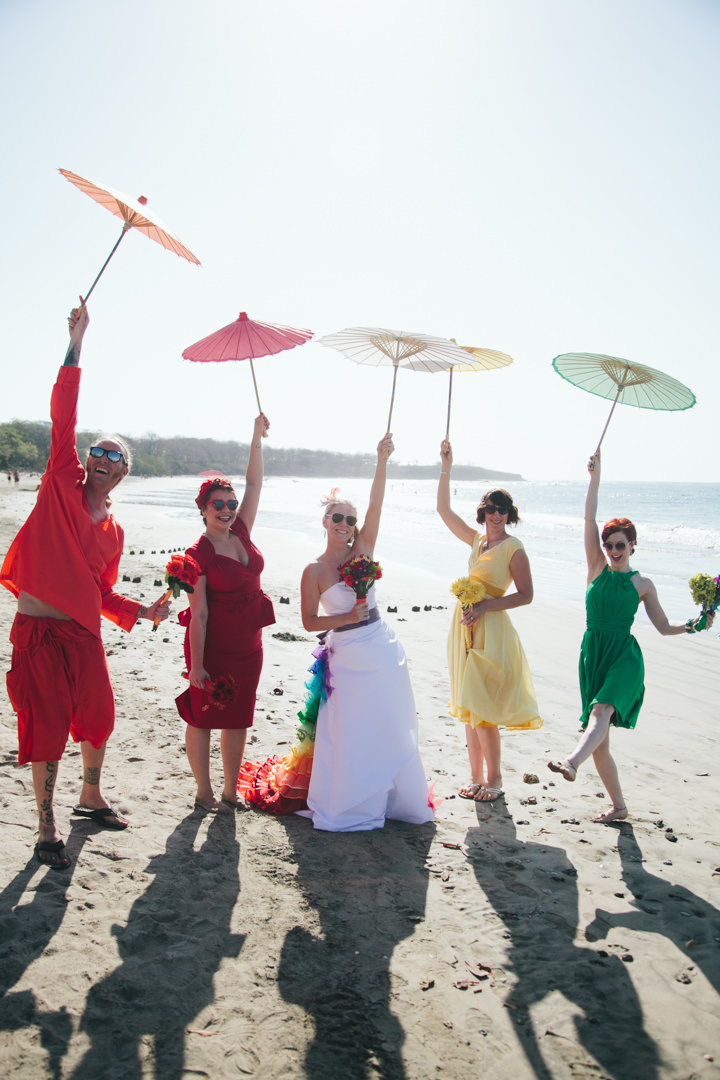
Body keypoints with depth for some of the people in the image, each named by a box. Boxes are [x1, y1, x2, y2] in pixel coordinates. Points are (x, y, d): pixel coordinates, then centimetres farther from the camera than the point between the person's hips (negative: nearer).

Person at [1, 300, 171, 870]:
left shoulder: (112, 532, 12)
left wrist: (142, 611, 1)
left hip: (84, 632, 5)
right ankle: (47, 828, 16)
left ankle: (91, 796, 38)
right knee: (46, 730, 1)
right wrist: (76, 343, -14)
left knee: (98, 720, 12)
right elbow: (63, 415, -10)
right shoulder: (62, 482, 0)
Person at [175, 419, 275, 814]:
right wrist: (196, 665, -17)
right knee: (202, 718, 7)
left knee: (238, 719, 13)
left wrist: (257, 438, 2)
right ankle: (204, 793, 21)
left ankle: (230, 791, 26)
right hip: (212, 646, -7)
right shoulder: (198, 554, -15)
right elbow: (198, 614, -17)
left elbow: (255, 484, 5)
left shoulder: (241, 533, 3)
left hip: (248, 646, 7)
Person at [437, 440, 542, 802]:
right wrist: (446, 467, 5)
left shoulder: (514, 549, -8)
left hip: (490, 630, -7)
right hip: (465, 627, 7)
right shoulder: (477, 539, 10)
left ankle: (494, 778, 11)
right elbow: (444, 510, 12)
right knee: (469, 708, 11)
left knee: (481, 708, -5)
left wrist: (485, 605, -17)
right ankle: (476, 775, 21)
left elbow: (526, 595, -9)